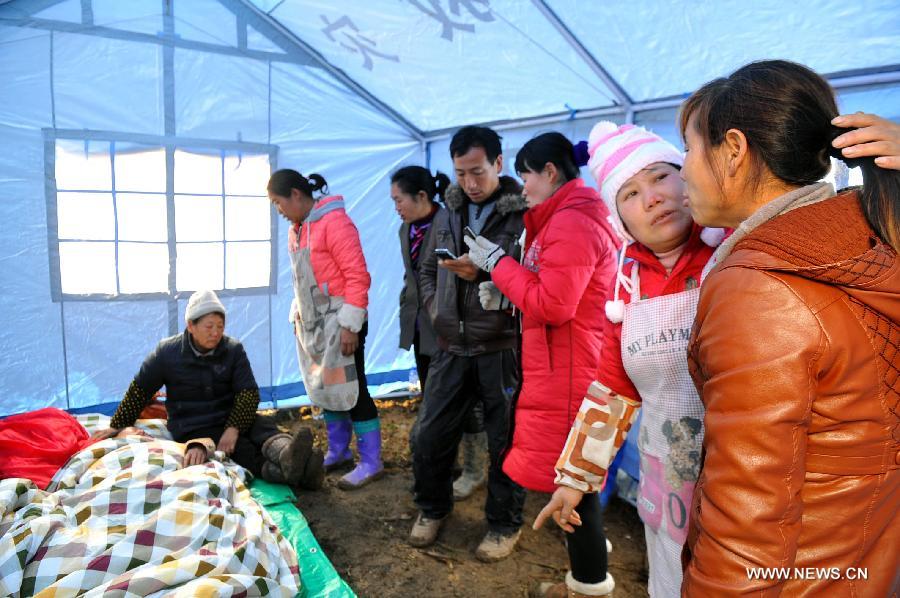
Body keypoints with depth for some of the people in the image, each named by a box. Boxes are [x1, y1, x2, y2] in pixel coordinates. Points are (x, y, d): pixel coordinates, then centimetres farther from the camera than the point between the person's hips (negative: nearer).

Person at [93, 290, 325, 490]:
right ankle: (291, 472, -60)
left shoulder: (233, 349, 0)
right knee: (243, 451, -32)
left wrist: (234, 428, -23)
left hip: (231, 420, 3)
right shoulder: (168, 352, -3)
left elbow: (249, 393, -7)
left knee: (264, 426, -31)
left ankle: (287, 457, -66)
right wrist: (117, 425, 13)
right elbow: (139, 390, 8)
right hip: (192, 430, -3)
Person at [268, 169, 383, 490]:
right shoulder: (296, 229, 12)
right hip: (312, 324, 9)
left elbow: (357, 275, -19)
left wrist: (350, 325, -20)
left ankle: (371, 462, 9)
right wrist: (296, 317, 15)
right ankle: (338, 452, 30)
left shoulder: (334, 221, -15)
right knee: (325, 389, 15)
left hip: (338, 323, -8)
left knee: (351, 390, -2)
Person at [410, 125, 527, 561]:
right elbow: (427, 270, 20)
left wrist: (483, 272, -22)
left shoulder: (523, 215, -6)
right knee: (430, 435, 12)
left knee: (505, 441, 8)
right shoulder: (448, 213, 12)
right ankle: (433, 508, 36)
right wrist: (435, 310, 6)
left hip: (501, 348, -5)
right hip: (451, 347, 5)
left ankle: (504, 524, 29)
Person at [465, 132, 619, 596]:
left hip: (567, 370, -11)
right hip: (560, 366, 11)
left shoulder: (571, 223, -18)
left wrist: (497, 261, -14)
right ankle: (587, 542, 41)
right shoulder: (567, 217, 17)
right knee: (572, 468, 22)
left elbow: (552, 304, -24)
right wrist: (507, 293, 6)